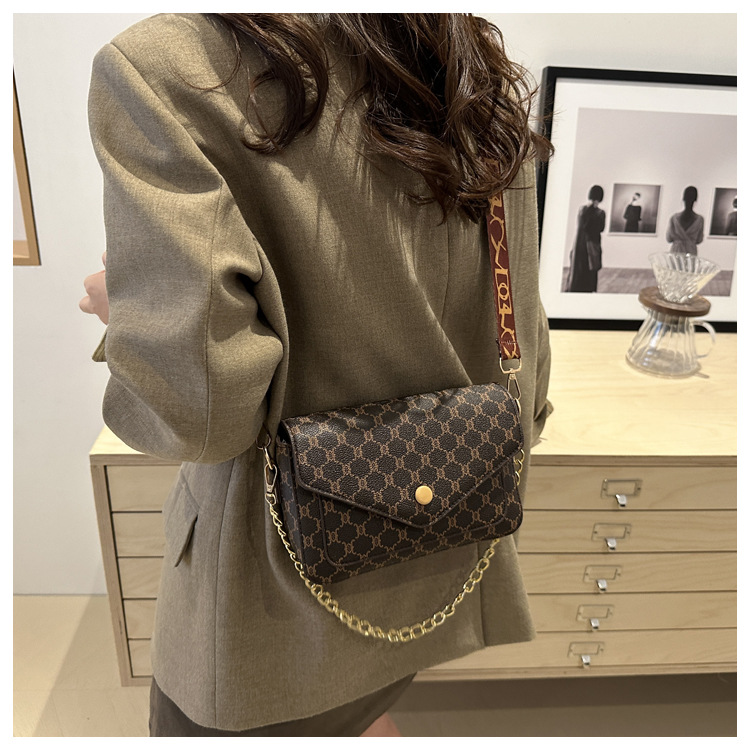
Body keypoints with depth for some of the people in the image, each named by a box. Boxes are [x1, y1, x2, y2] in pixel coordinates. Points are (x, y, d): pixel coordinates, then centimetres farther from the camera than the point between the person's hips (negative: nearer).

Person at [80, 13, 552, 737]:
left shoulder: (161, 66, -19)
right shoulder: (484, 80, 0)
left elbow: (197, 402, -27)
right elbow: (522, 345, 3)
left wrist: (120, 308, -6)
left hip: (288, 585, -5)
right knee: (361, 712, 32)